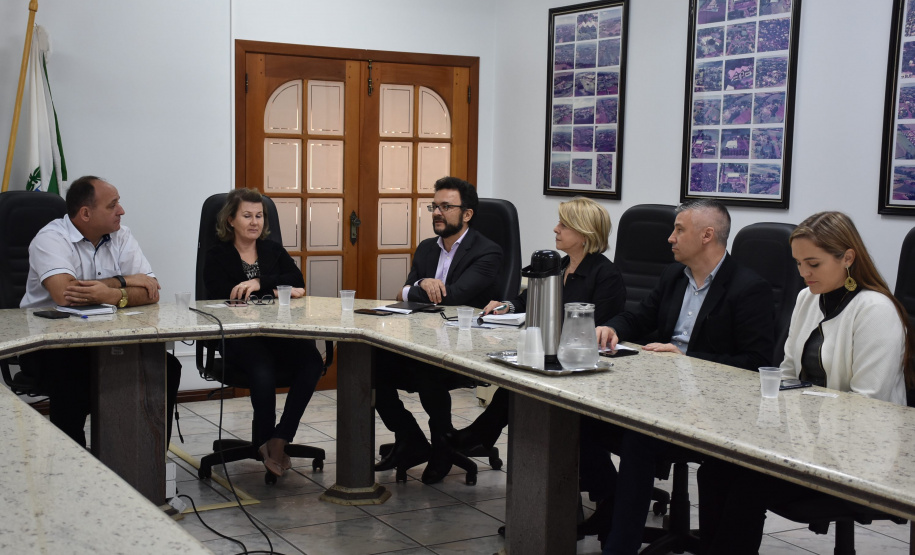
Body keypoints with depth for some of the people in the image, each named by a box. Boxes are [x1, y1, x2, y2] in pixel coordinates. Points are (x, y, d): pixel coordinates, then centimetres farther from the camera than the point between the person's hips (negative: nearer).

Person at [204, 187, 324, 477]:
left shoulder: (274, 250, 22)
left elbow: (298, 281, 3)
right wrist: (277, 292, -7)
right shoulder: (218, 256, 12)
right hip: (238, 337, -4)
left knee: (312, 362, -29)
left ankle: (280, 438, -23)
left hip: (279, 334, 4)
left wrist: (260, 283, -15)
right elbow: (223, 297, -7)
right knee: (263, 367, -38)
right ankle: (267, 443, -22)